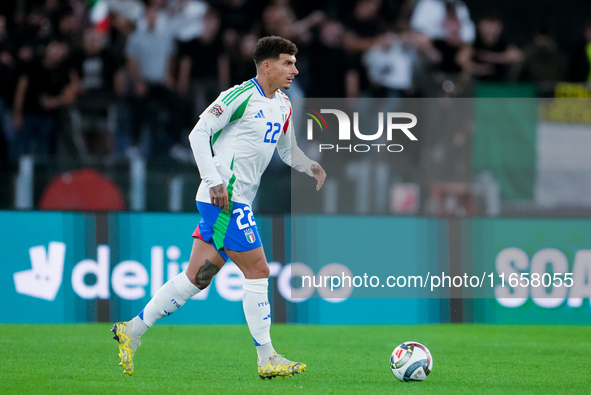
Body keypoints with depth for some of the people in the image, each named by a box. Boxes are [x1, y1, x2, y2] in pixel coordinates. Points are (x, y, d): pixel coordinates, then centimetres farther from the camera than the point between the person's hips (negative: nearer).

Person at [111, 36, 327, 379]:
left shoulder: (283, 105, 15)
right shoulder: (242, 96, -12)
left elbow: (288, 148, 26)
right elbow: (199, 133, -13)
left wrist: (309, 167, 5)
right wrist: (214, 181, -20)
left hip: (237, 201, 9)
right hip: (225, 198, -9)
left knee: (198, 277, 8)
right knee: (258, 272, -7)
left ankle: (133, 330, 15)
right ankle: (267, 359, -2)